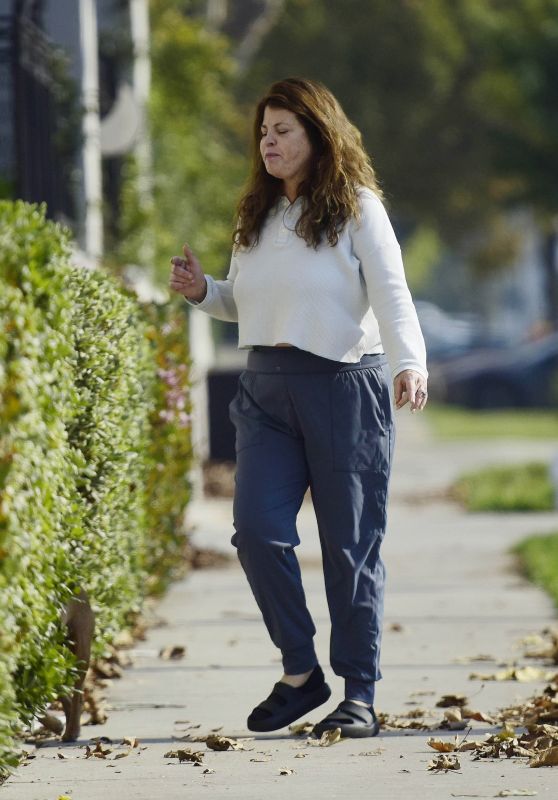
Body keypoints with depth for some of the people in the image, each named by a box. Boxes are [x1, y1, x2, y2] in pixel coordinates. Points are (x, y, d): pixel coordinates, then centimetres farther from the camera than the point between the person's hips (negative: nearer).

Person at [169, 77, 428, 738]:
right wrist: (201, 292, 3)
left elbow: (392, 296, -12)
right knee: (257, 529, -8)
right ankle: (300, 671, 7)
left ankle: (359, 694, 6)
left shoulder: (357, 209, -2)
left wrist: (409, 364, -28)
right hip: (266, 388, 5)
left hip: (344, 385, -5)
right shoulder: (256, 216, 15)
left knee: (351, 544, -1)